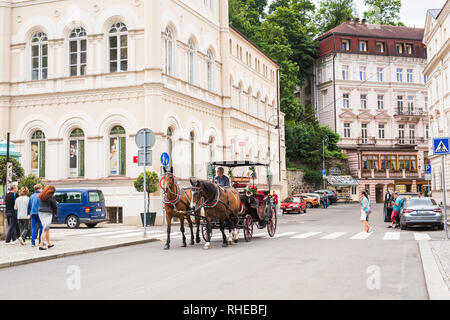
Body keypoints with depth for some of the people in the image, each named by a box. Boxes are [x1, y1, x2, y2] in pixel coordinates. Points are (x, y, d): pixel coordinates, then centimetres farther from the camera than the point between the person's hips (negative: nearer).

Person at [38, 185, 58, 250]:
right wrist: (56, 213, 13)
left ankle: (49, 244, 27)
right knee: (45, 230, -5)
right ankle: (41, 245, -12)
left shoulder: (41, 196, 8)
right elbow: (55, 206, -5)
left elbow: (40, 204, 12)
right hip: (48, 213, -7)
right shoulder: (51, 197, -10)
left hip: (41, 212, 7)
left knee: (47, 228, 18)